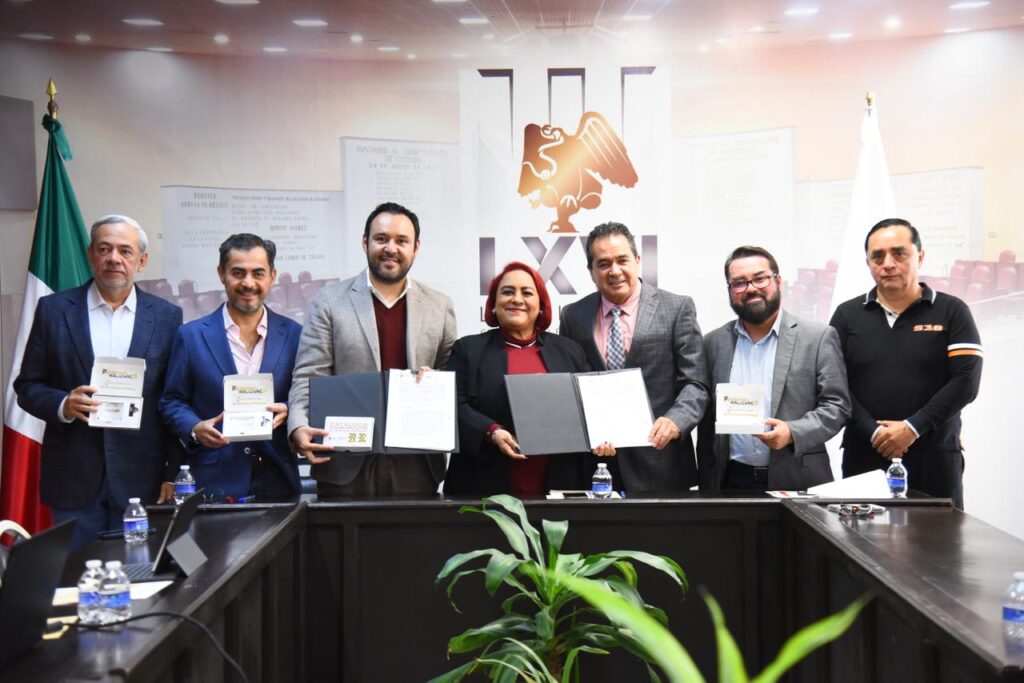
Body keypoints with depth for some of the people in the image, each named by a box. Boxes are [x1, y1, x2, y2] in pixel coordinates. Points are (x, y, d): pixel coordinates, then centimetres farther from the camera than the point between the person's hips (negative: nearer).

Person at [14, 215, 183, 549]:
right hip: (73, 478, 0)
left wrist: (174, 475, 1)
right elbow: (27, 386, 6)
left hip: (141, 479, 0)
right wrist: (62, 405, -15)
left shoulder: (166, 317, 4)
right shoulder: (54, 310, 4)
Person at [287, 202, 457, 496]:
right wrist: (299, 427, -20)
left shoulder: (439, 306, 10)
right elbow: (308, 376, -3)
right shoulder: (329, 301, 3)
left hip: (416, 466, 2)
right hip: (346, 464, -2)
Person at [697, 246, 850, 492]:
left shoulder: (818, 338, -1)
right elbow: (706, 420, 10)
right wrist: (706, 486, 8)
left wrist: (793, 432, -19)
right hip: (732, 481, 2)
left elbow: (837, 406, -3)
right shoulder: (714, 343, 8)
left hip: (797, 481, -2)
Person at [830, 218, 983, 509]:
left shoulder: (952, 312, 4)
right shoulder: (847, 315, 8)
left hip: (934, 459, -1)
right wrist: (873, 432, -12)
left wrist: (913, 428, -13)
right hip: (864, 457, 1)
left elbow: (966, 381, -5)